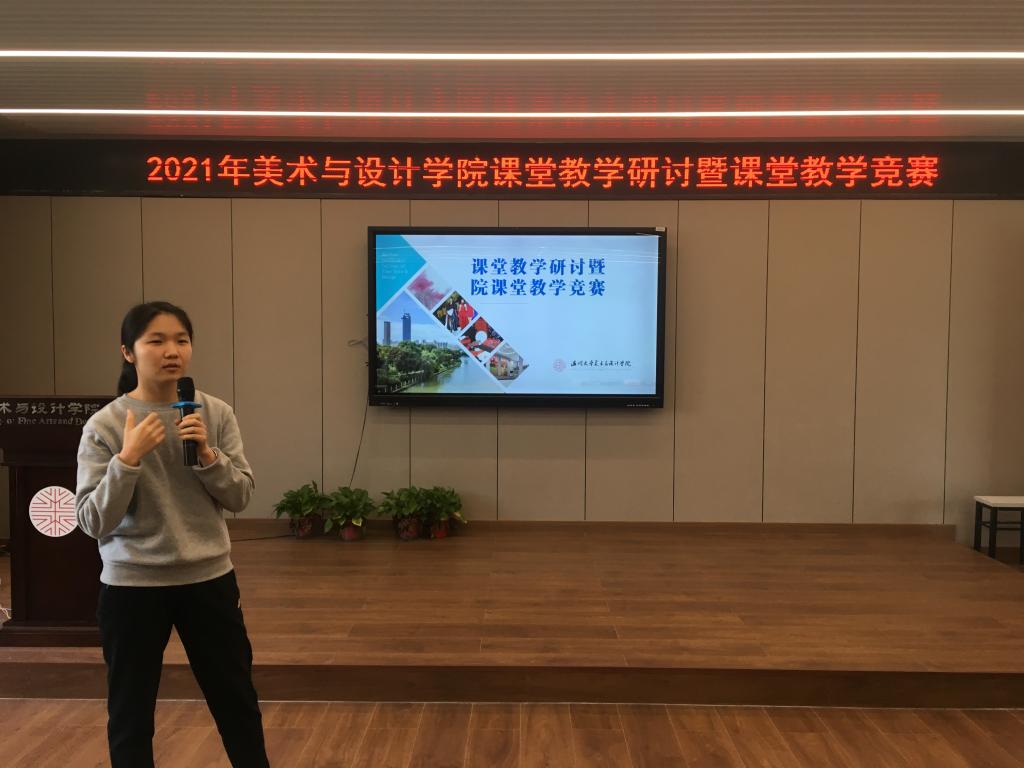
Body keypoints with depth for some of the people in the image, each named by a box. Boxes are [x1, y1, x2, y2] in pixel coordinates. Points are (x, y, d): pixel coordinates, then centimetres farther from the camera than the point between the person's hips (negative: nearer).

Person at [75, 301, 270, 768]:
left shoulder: (216, 414, -4)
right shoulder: (105, 425, -10)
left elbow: (240, 497, -2)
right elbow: (93, 523, -12)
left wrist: (207, 455, -19)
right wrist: (128, 458, -24)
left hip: (209, 579, 2)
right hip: (132, 587, -1)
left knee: (238, 703, 15)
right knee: (130, 716, 14)